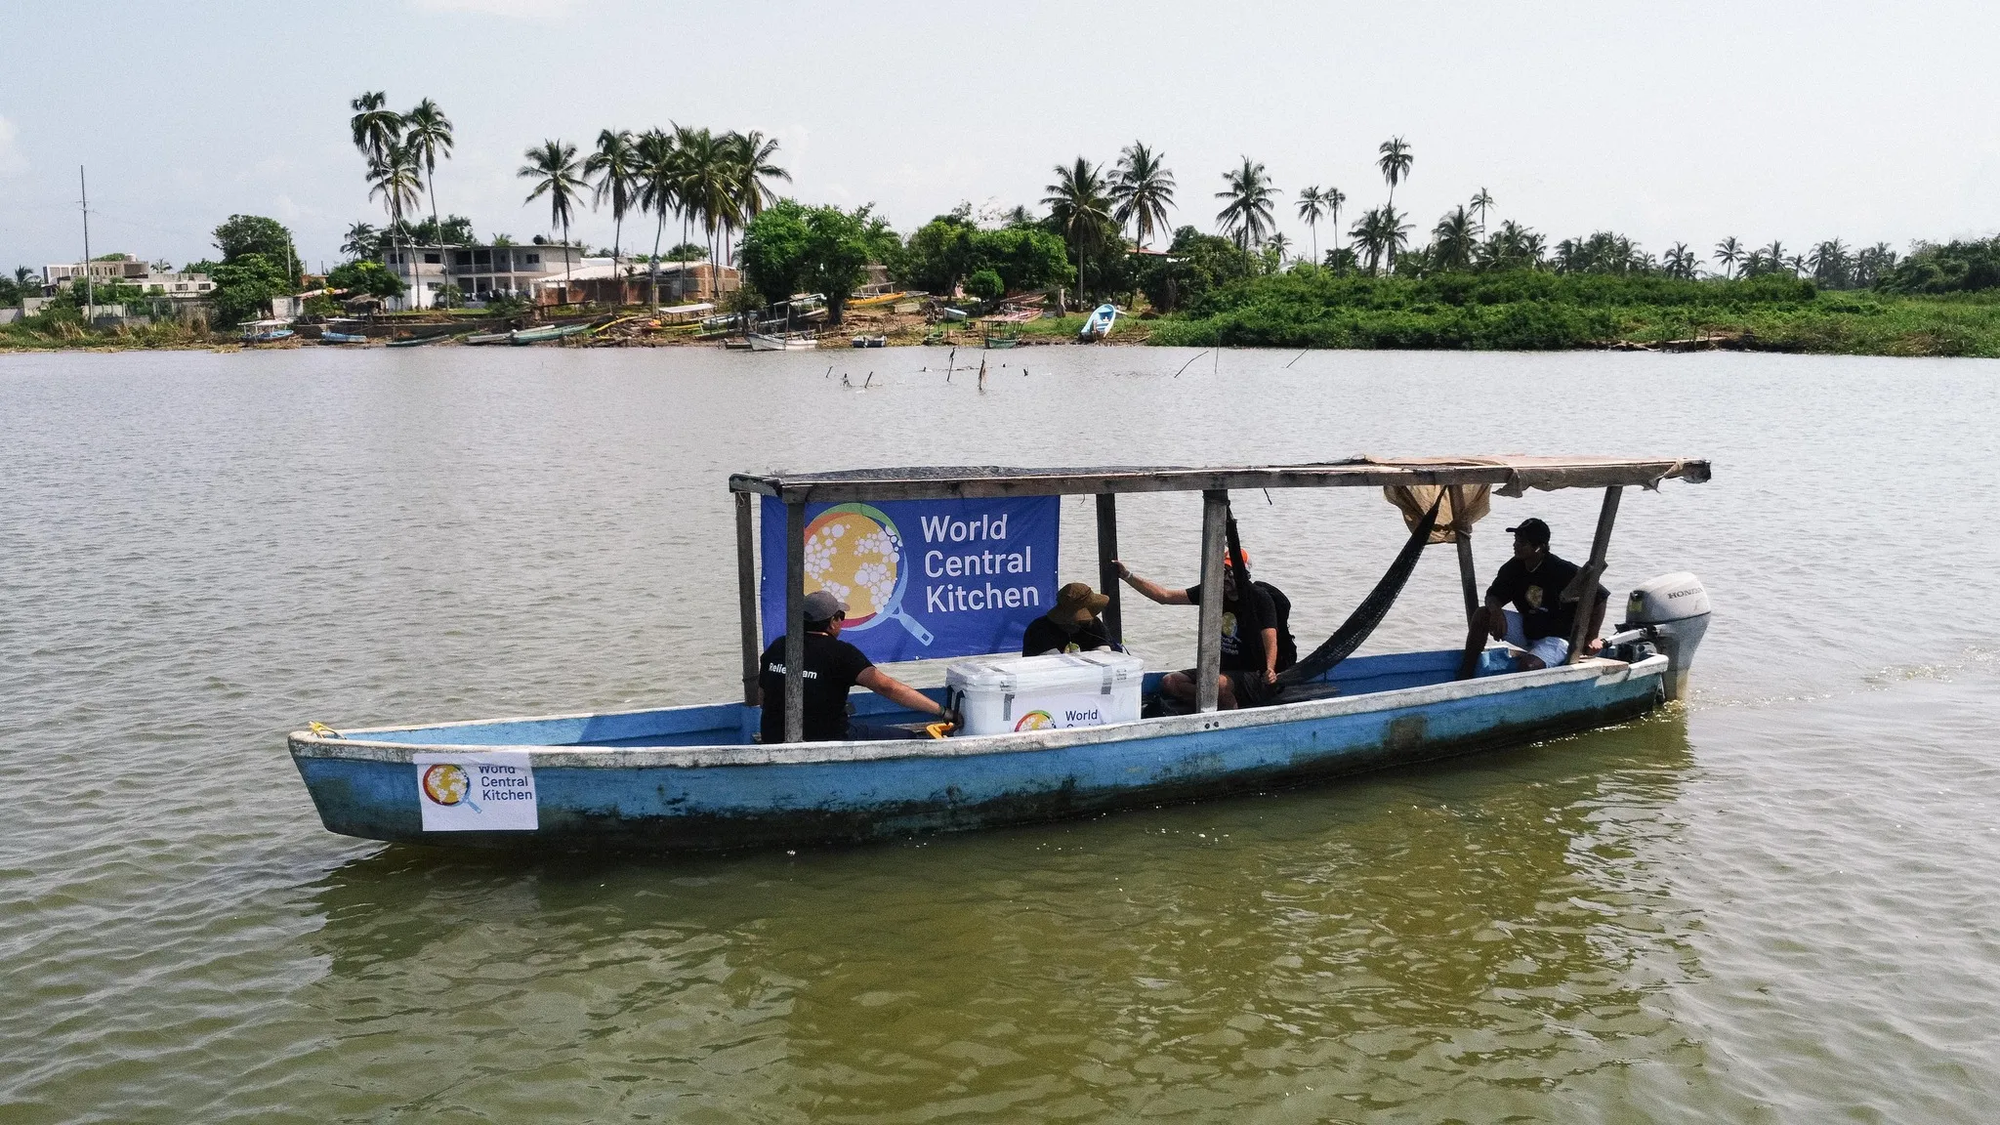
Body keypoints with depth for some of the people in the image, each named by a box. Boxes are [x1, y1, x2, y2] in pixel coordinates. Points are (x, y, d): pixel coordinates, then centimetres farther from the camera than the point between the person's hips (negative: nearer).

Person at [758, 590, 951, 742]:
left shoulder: (776, 648, 2)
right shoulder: (839, 653, -16)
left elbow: (760, 698, 12)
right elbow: (885, 686, -25)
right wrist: (941, 711, -24)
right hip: (824, 741, -7)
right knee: (904, 738, 3)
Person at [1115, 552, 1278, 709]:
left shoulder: (1260, 599, -12)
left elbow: (1270, 640, -23)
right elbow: (1165, 596, 5)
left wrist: (1269, 670, -44)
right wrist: (1128, 576, -3)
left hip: (1253, 675, -7)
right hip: (1222, 668, 7)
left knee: (1217, 683, -38)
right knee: (1169, 682, -11)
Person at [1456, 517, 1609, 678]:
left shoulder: (1563, 571, -23)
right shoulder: (1513, 568, -6)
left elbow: (1600, 597, -17)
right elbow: (1493, 596, 2)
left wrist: (1592, 638, -12)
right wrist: (1496, 611, -25)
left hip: (1557, 637, -6)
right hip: (1527, 628, 6)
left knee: (1529, 665, -35)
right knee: (1482, 614, -13)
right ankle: (1464, 677, -13)